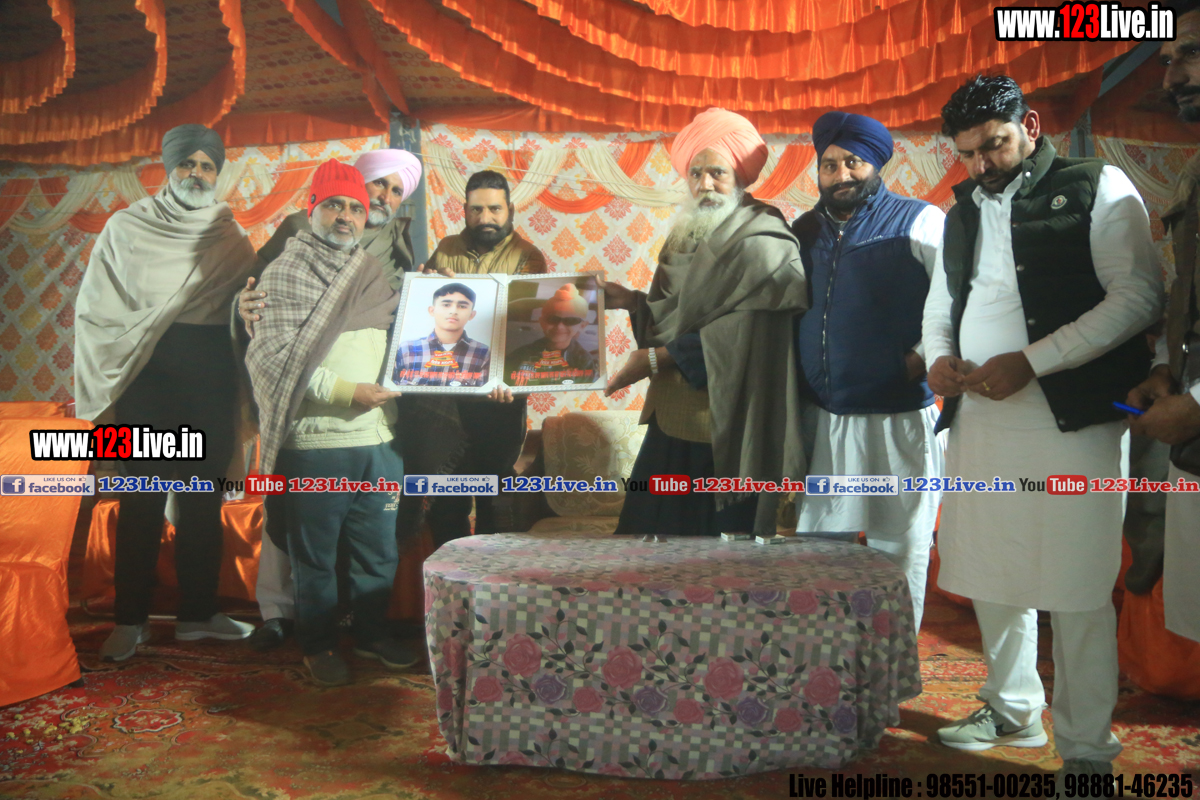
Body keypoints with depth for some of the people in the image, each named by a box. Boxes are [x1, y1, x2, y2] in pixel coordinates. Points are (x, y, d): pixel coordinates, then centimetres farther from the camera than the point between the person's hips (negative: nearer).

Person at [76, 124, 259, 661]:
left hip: (212, 379, 2)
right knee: (143, 498, -1)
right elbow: (95, 308, 5)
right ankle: (130, 621, 9)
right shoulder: (128, 227, 6)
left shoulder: (232, 238, 11)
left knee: (204, 496, 6)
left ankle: (197, 613, 17)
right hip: (148, 374, -2)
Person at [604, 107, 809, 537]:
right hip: (674, 417, 7)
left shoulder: (761, 243, -11)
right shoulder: (688, 235, 14)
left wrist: (657, 358, -18)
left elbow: (739, 335, -20)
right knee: (650, 534, 12)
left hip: (726, 427, -7)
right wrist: (633, 302, 4)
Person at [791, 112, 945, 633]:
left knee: (898, 554, 5)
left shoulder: (919, 222, -4)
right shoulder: (804, 232, 13)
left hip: (898, 419, -5)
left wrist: (925, 354, -14)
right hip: (822, 418, 5)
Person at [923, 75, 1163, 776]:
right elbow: (942, 300, 25)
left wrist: (1029, 362, -17)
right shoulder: (965, 208, 17)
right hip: (977, 421, 6)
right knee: (990, 577, 13)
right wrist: (940, 355, 3)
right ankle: (1013, 711, 32)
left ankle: (1086, 748, 14)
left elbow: (1139, 295, -11)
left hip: (1069, 427, -6)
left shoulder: (1098, 189, -1)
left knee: (1077, 592, -1)